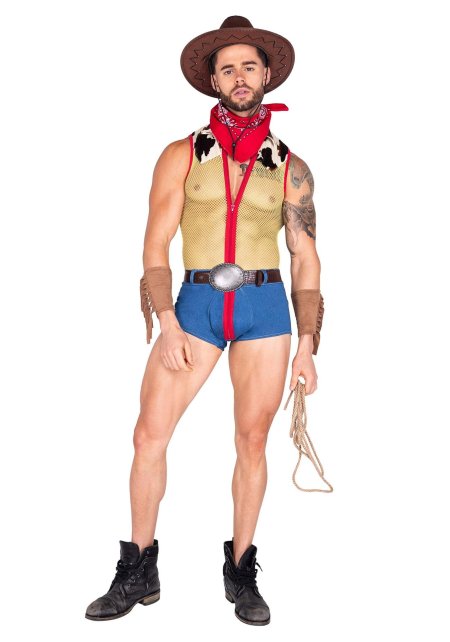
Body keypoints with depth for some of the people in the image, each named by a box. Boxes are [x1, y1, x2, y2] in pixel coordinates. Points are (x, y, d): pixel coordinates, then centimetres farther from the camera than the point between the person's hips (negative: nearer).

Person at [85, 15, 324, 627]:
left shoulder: (290, 168, 10)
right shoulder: (182, 156, 8)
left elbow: (306, 261, 9)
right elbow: (156, 247, 1)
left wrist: (308, 342, 2)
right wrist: (167, 324, -11)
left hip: (265, 306, 0)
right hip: (195, 303, 0)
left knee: (252, 441, 3)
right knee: (149, 434, -5)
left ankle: (241, 571, 19)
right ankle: (140, 573, 11)